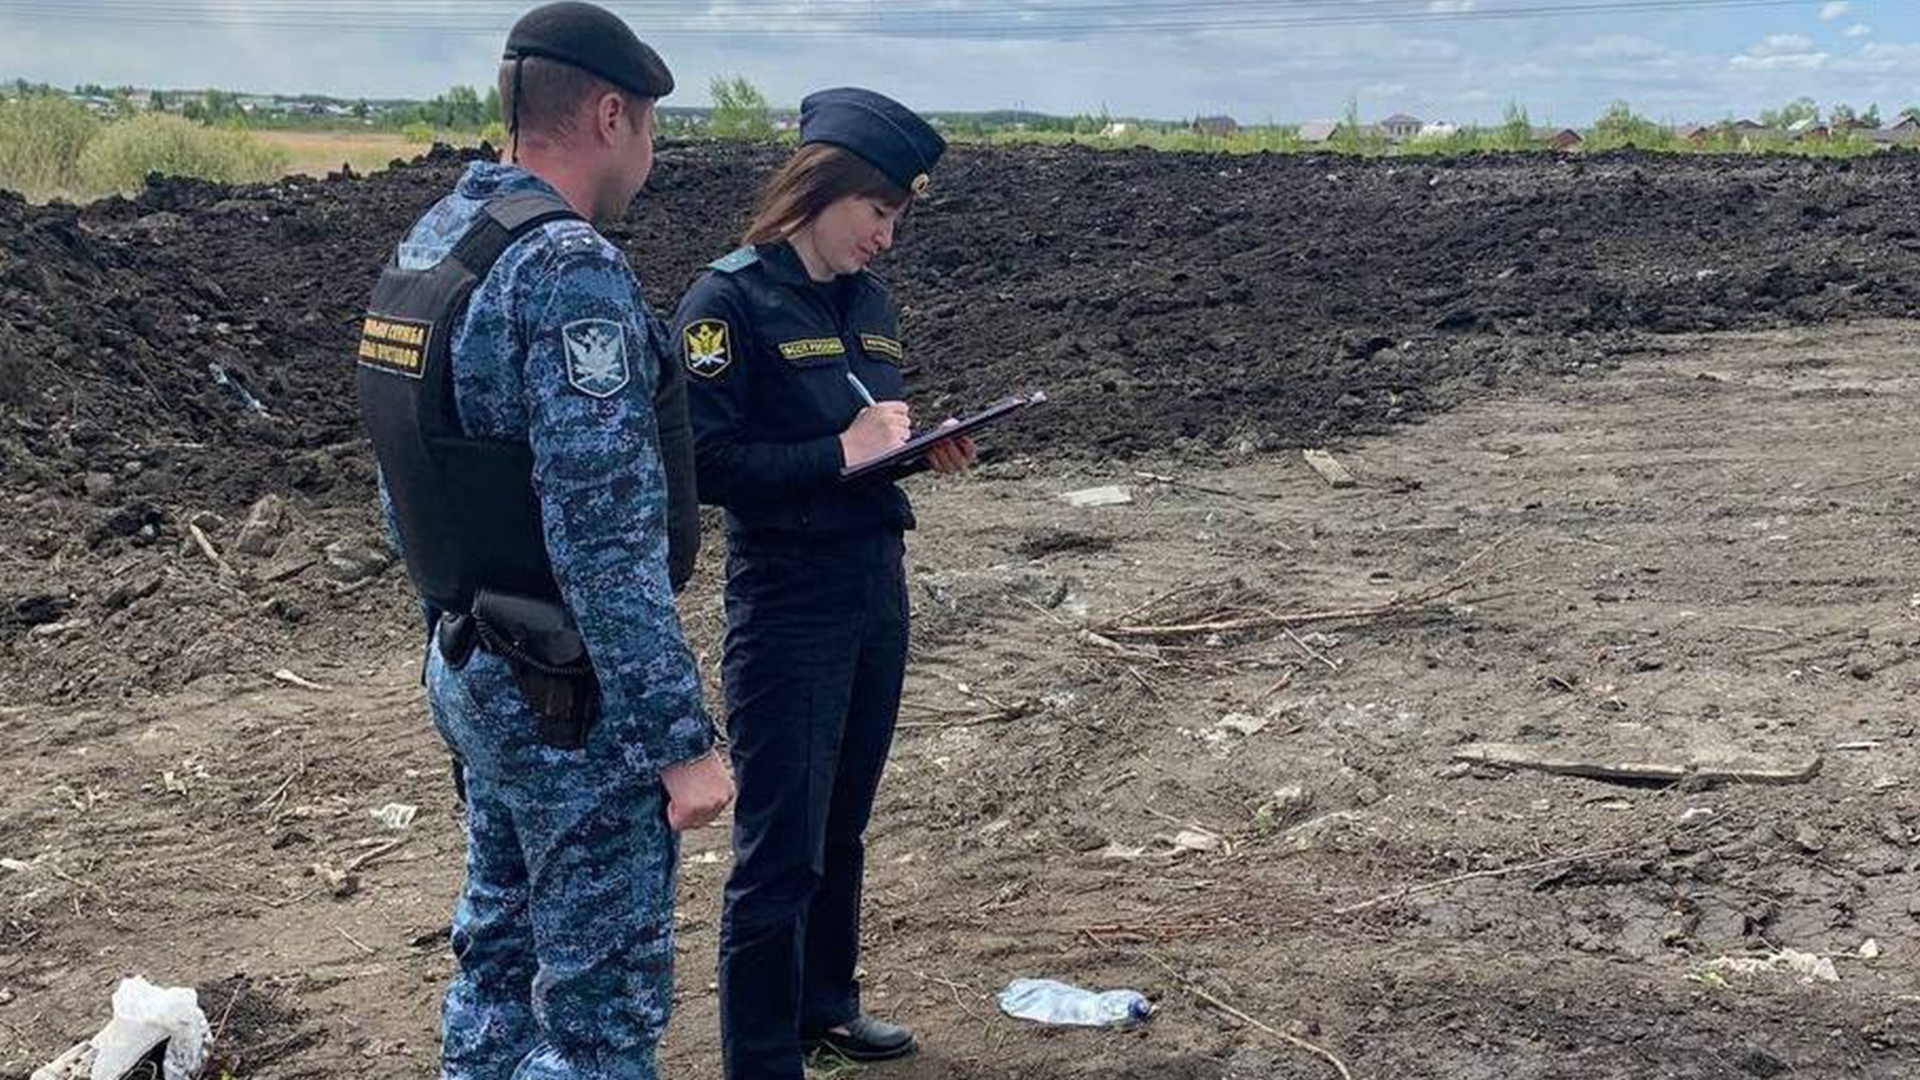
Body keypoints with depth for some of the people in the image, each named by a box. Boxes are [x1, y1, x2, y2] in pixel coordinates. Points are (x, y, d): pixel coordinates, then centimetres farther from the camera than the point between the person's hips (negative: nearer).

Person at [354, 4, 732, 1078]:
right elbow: (608, 541, -24)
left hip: (468, 669, 9)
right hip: (573, 701, -9)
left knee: (501, 954, 22)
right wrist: (682, 739, -19)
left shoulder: (427, 244, 8)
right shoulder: (571, 271, -21)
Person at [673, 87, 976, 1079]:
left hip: (877, 586, 7)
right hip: (786, 600, -7)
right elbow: (703, 461, -18)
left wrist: (921, 448, 0)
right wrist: (840, 451, -21)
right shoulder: (729, 300, -13)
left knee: (842, 826, 20)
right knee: (780, 850, 0)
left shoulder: (868, 301, 9)